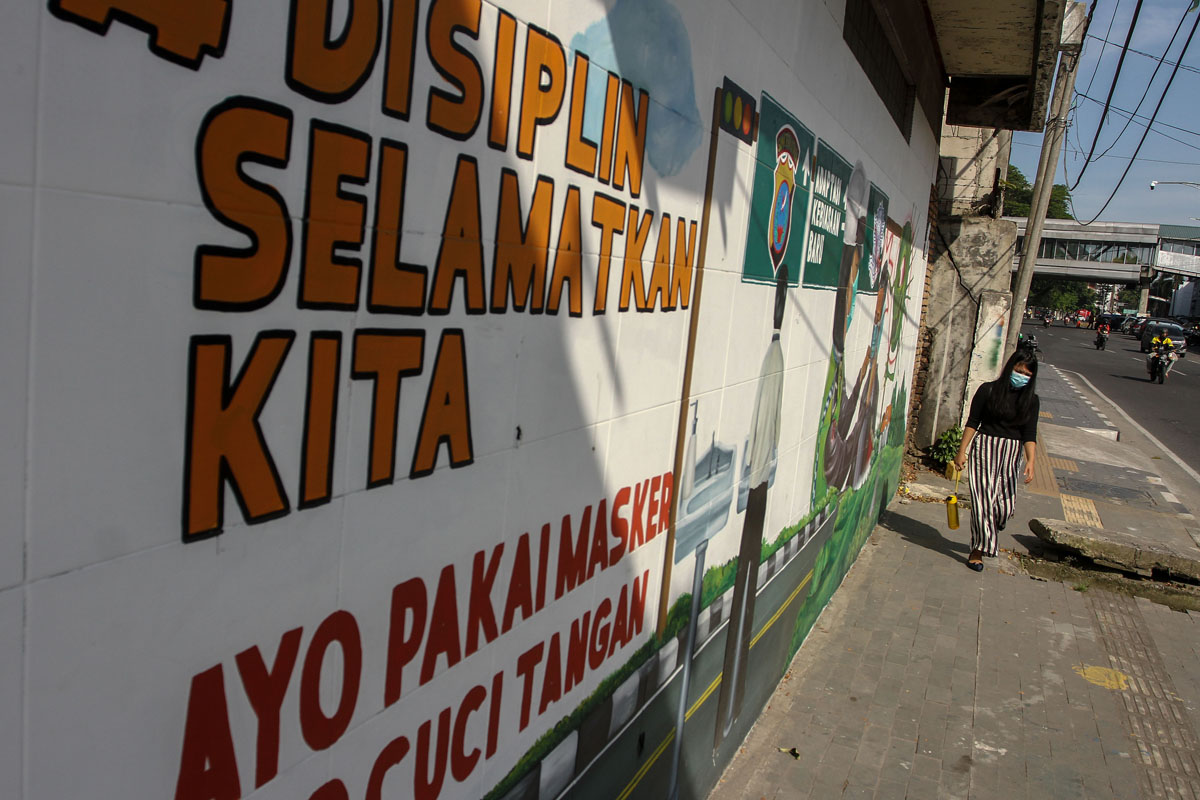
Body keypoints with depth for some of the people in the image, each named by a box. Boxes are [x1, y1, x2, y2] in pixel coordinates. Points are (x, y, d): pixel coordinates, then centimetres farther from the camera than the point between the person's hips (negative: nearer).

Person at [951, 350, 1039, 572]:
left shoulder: (1031, 400, 4)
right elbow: (972, 422, -1)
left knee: (1006, 506, -4)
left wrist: (1030, 461, -13)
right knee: (983, 499, -8)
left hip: (1011, 454, 3)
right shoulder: (989, 390, -4)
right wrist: (962, 451, -5)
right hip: (984, 448, -3)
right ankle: (978, 549, 2)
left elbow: (1029, 434, 1)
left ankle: (986, 535, 26)